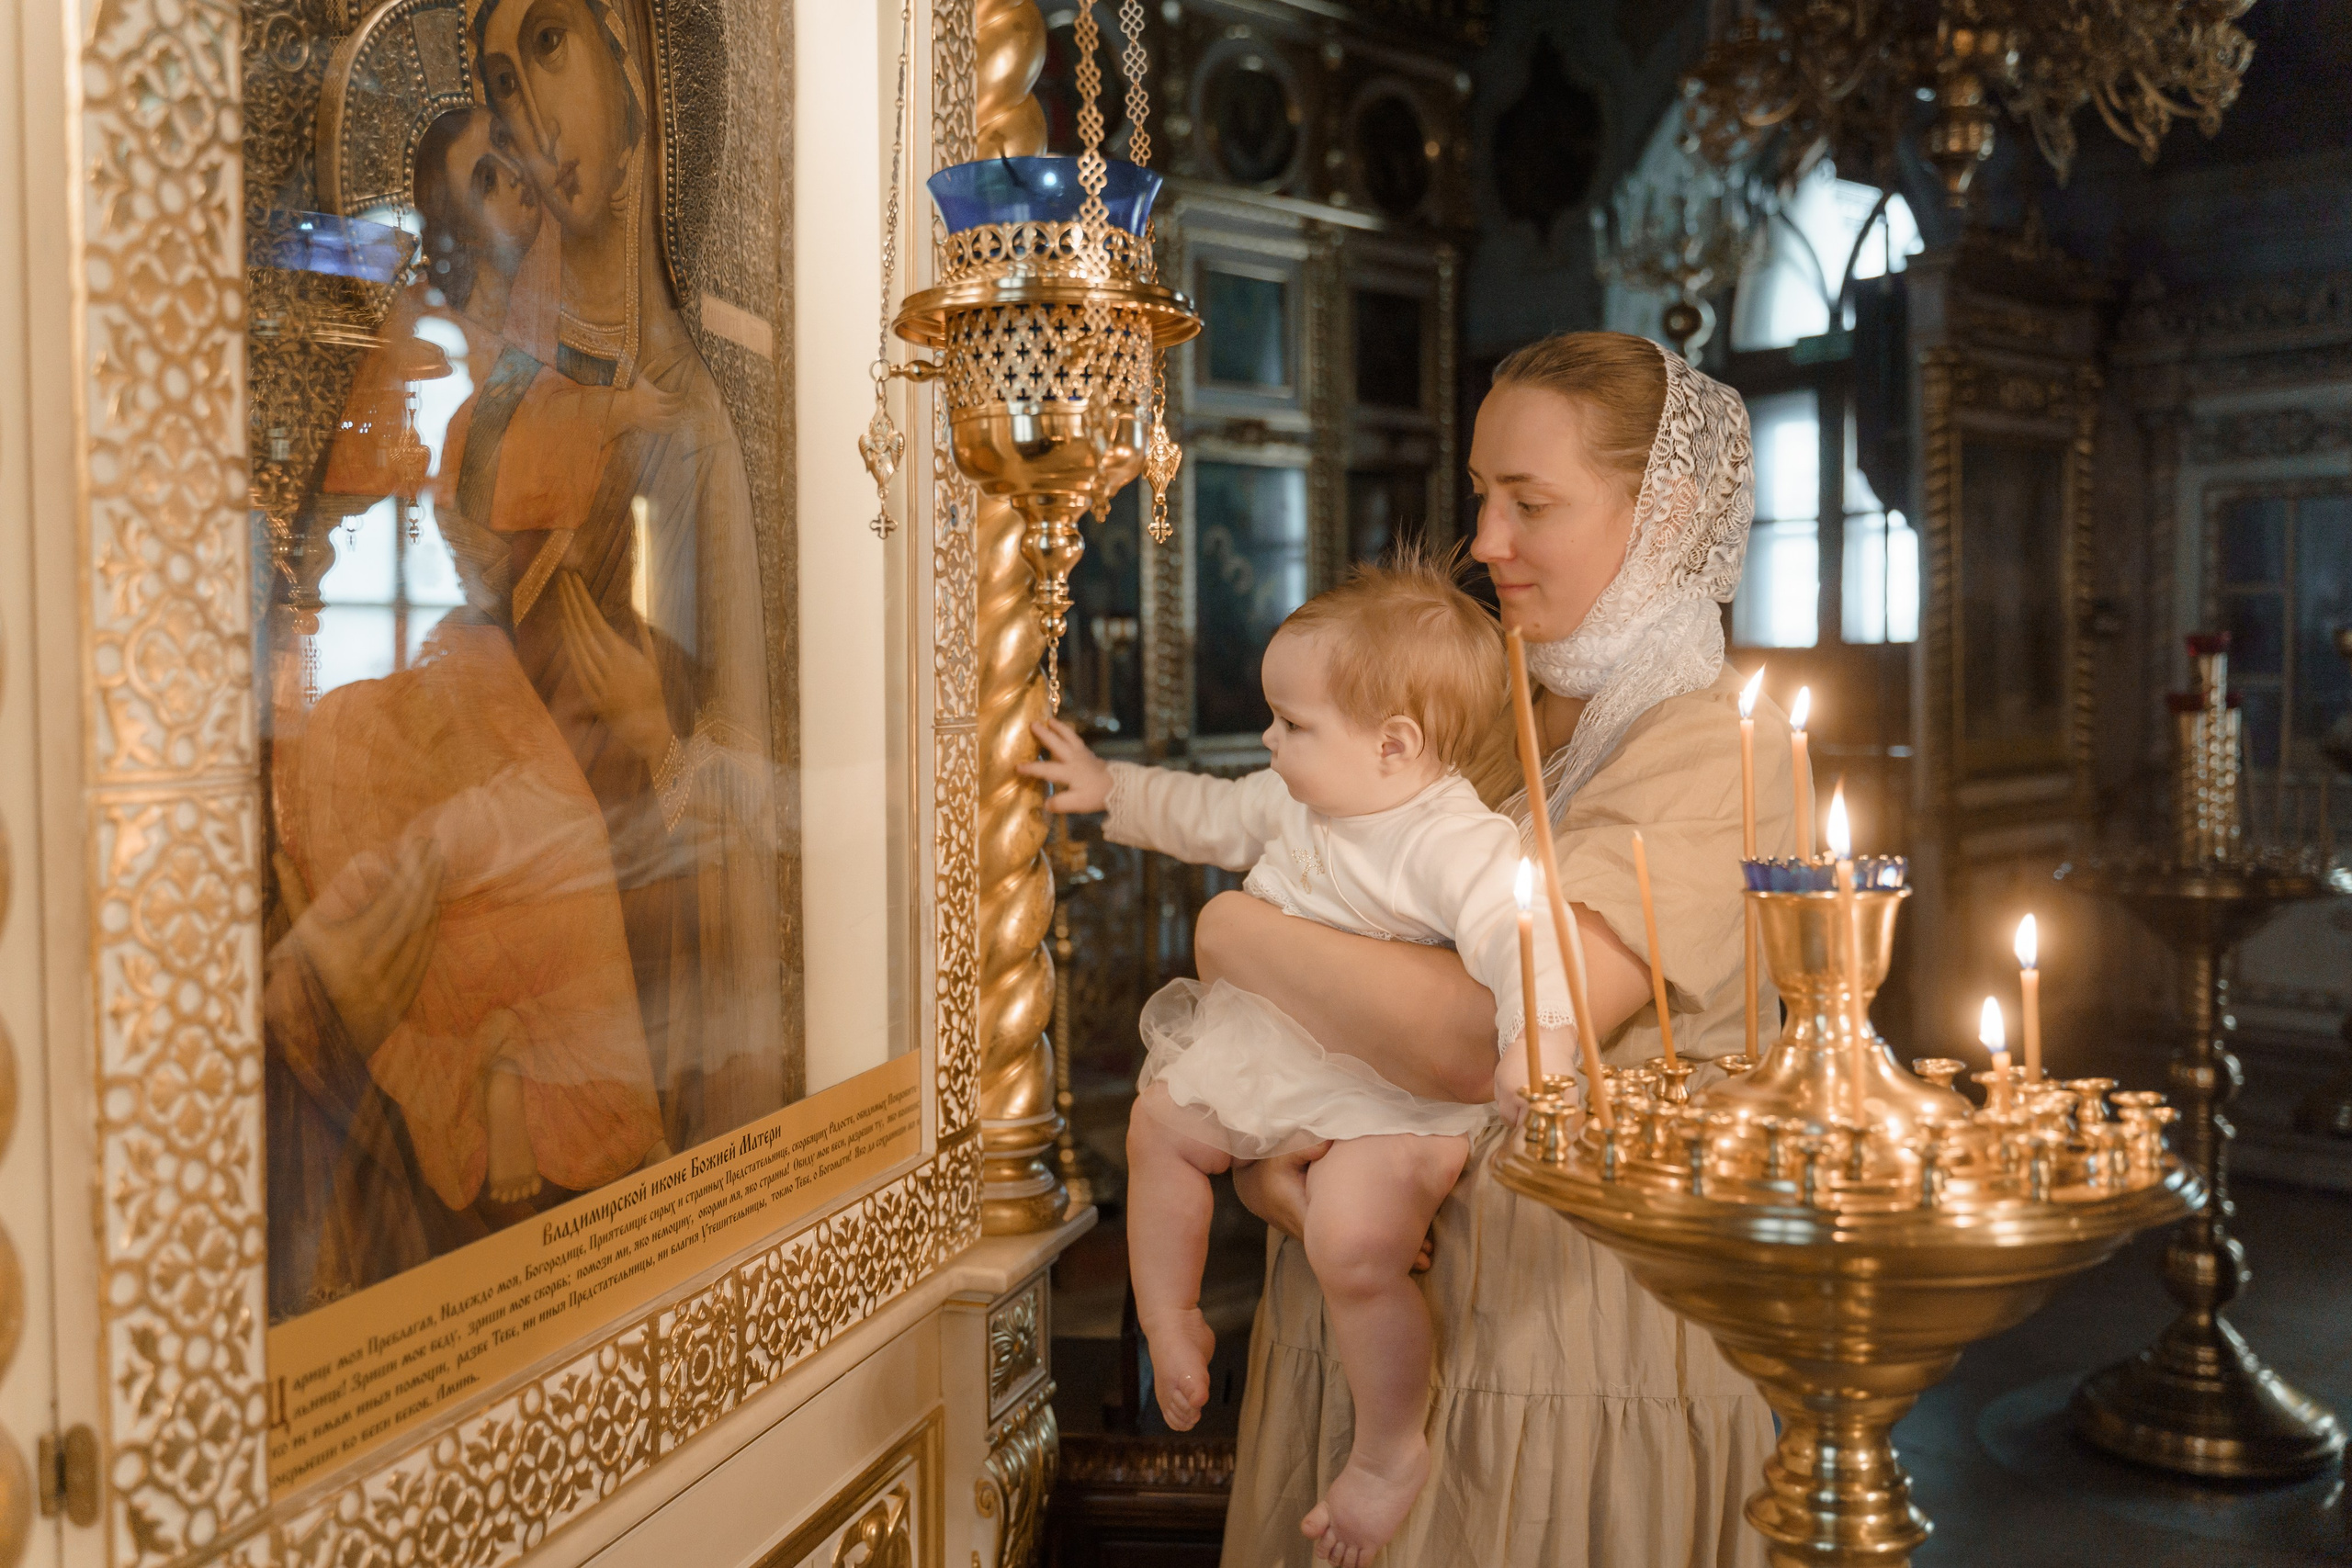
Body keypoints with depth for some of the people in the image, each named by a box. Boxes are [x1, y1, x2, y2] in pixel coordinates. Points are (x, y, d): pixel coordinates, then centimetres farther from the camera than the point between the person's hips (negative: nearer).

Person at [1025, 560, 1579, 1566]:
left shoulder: (1460, 844, -26)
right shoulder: (1296, 804, 2)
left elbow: (1517, 935, -41)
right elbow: (1213, 814, 20)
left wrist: (1535, 1049, -57)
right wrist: (1111, 791, 22)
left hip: (1395, 1097, -9)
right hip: (1275, 1059, 9)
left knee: (1351, 1241, -26)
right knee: (1160, 1121, 16)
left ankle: (1392, 1455, 0)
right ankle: (1170, 1321, 34)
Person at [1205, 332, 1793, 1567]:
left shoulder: (1715, 753, -15)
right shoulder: (1493, 732, 8)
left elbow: (1487, 1039, -27)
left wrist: (1233, 931, -15)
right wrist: (1263, 1152, -9)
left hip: (1572, 1345, -6)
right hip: (1372, 1311, 7)